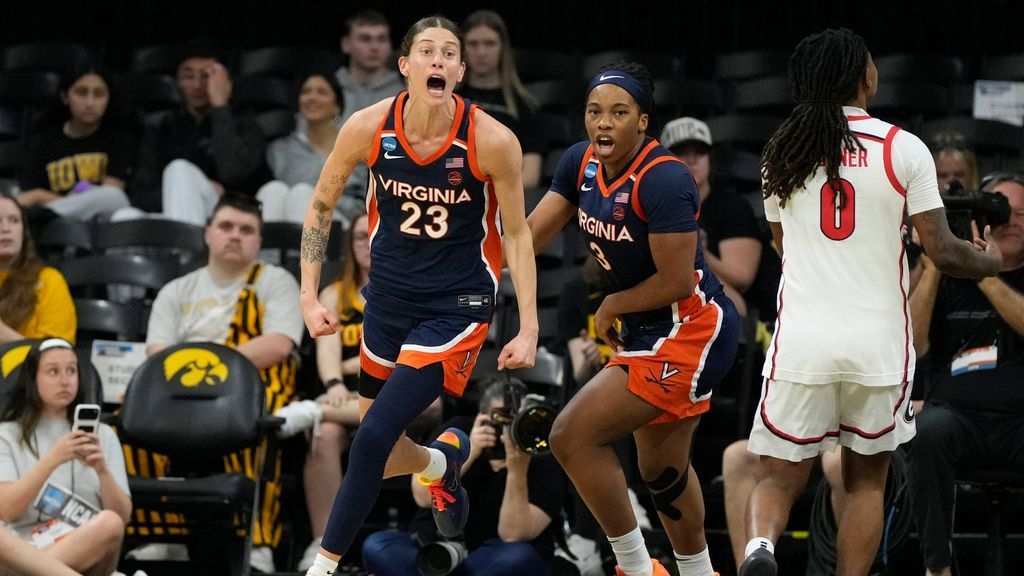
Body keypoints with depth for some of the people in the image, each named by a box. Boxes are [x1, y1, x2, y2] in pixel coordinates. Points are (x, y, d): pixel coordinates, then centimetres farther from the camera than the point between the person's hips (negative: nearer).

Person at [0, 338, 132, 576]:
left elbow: (123, 517, 9)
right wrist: (52, 460, -14)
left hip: (88, 553, 2)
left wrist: (102, 471, -10)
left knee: (109, 523, -35)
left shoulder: (102, 435, 17)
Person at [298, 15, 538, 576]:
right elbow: (321, 206, 4)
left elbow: (516, 235, -6)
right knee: (382, 450, 13)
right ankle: (442, 461, 49)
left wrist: (528, 329, -10)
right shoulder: (368, 128, -12)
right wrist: (310, 297, -1)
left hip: (455, 306, -4)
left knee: (373, 437, -16)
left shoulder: (492, 141, -18)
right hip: (388, 296, 4)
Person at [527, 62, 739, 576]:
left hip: (688, 334, -9)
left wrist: (613, 306, -7)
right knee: (662, 471, 22)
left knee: (573, 436, -13)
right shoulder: (581, 163, -1)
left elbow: (677, 281, -23)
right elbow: (529, 236, 4)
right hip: (646, 332, 9)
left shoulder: (664, 180, -24)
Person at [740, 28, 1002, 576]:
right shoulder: (904, 150, -4)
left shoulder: (781, 151, 7)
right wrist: (989, 262, 17)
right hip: (878, 341, -1)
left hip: (801, 340, 1)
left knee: (778, 477, 6)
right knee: (866, 479, 16)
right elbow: (942, 253, -4)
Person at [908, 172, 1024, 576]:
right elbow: (913, 345, 1)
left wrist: (988, 279, -17)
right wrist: (931, 270, -5)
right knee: (930, 431, -35)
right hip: (960, 415, 1)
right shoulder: (950, 276, 14)